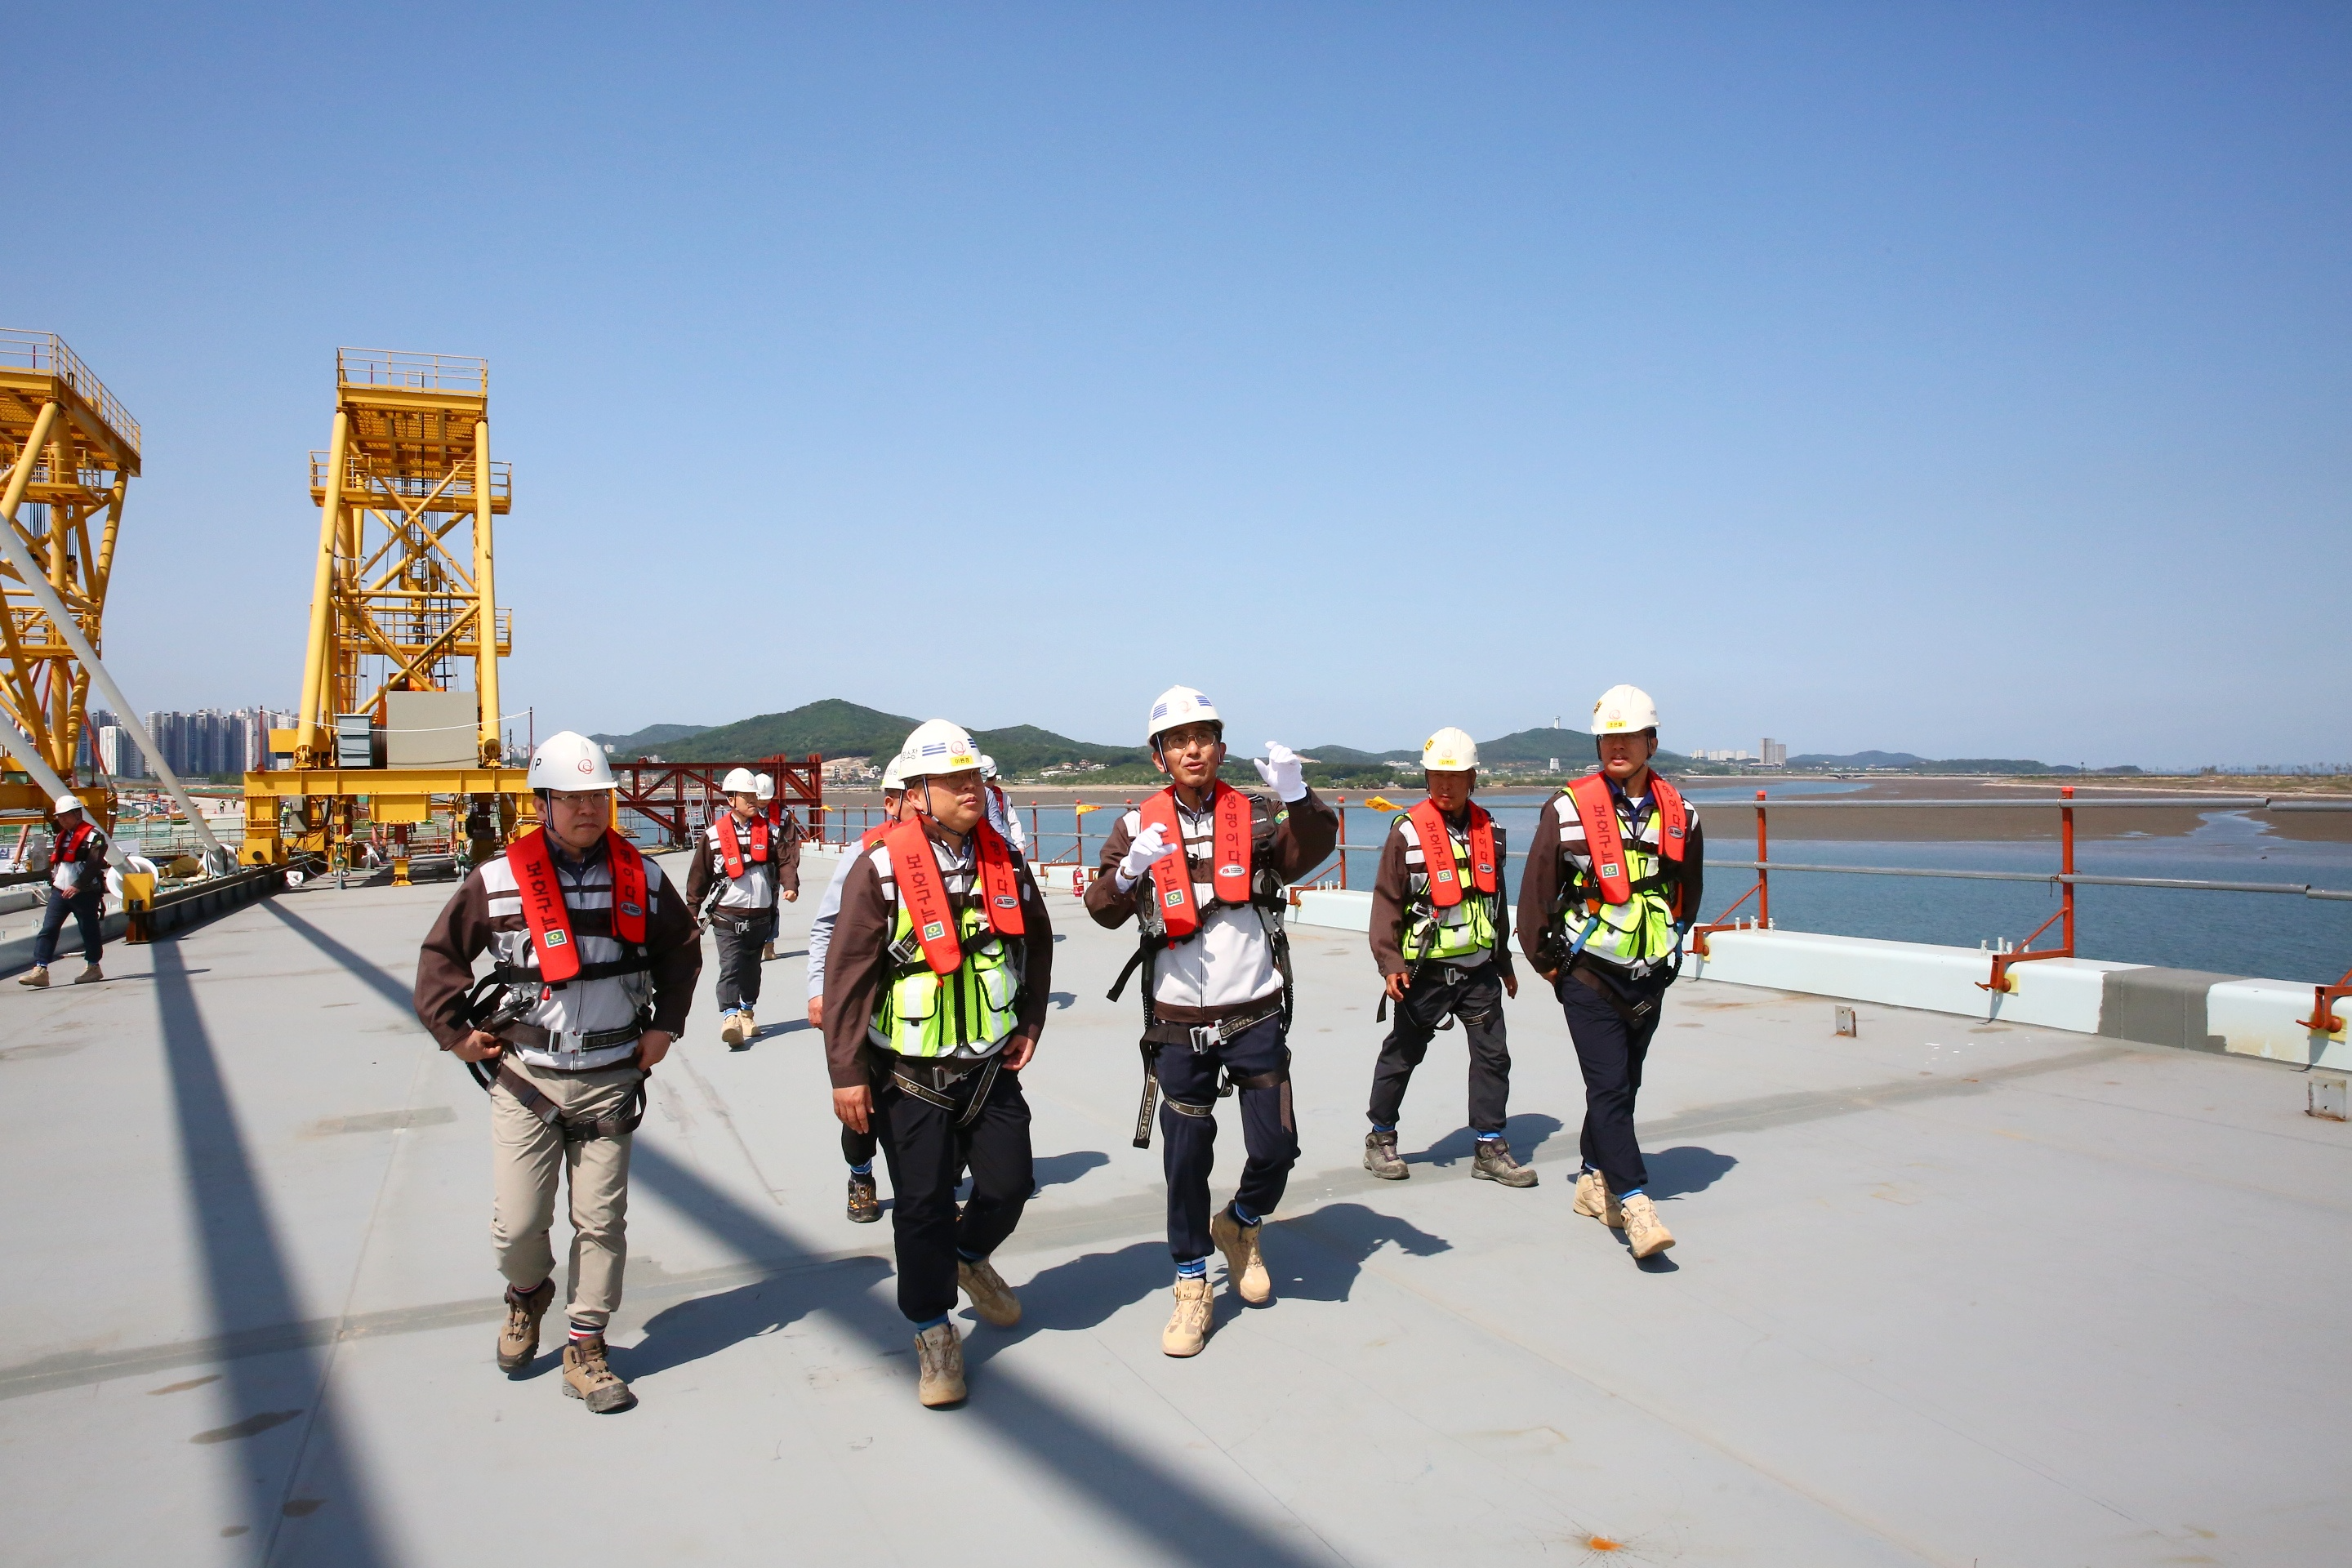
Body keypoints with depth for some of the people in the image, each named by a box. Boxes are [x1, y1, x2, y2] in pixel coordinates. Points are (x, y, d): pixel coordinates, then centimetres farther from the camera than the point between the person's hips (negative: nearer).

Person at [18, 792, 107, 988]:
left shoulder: (93, 836, -8)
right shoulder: (60, 837, 17)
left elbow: (94, 864, -17)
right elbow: (54, 862, 25)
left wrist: (78, 886, -23)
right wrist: (53, 883, 16)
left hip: (85, 893, -7)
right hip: (59, 892, 7)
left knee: (89, 931, 3)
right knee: (48, 929, -3)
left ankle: (92, 967, 17)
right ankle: (40, 969, -7)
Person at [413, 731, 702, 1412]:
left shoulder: (640, 878, 2)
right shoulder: (498, 880, -5)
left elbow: (681, 948, 16)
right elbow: (441, 954, 7)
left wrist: (664, 1024, 8)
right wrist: (454, 1031, 2)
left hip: (611, 1078, 1)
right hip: (524, 1077, -1)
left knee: (601, 1220, 5)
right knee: (517, 1223, 1)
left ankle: (586, 1349, 20)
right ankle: (528, 1294, 35)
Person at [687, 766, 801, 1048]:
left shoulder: (770, 831, 5)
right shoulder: (714, 835, -2)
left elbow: (785, 861, -2)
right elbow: (700, 875, 3)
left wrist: (790, 887, -20)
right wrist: (692, 910, 5)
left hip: (761, 916, 3)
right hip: (727, 917, -3)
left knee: (752, 967, 15)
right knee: (730, 967, -14)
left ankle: (747, 1013, 31)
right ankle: (729, 1018, -18)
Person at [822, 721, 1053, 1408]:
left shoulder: (1004, 861, 1)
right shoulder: (881, 868, -15)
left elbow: (1036, 943, 18)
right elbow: (846, 973, -13)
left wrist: (1030, 1022, 12)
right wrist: (847, 1072, -13)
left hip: (991, 1067, 5)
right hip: (910, 1074, -4)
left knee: (1010, 1182, 10)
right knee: (923, 1205, 3)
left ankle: (968, 1258, 43)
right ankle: (934, 1334, 22)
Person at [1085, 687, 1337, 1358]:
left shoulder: (1256, 816, 0)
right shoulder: (1138, 825, -1)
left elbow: (1309, 851, -17)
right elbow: (1103, 911, -8)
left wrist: (1297, 795, -35)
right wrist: (1128, 873, -29)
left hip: (1256, 1017, 0)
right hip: (1178, 1025, 0)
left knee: (1276, 1146, 3)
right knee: (1187, 1156, 7)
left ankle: (1240, 1225, 35)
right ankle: (1192, 1285, 25)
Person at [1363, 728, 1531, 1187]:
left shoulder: (1486, 830, 7)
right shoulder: (1408, 831, -10)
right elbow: (1387, 901, -9)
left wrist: (1504, 963, 21)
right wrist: (1390, 962, -17)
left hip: (1479, 968, 5)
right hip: (1426, 969, -4)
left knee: (1493, 1054, 4)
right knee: (1402, 1054, 8)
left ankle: (1490, 1149, 15)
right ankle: (1380, 1140, 23)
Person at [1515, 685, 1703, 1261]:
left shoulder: (1680, 814, 4)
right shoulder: (1569, 810, -9)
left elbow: (1687, 893, 19)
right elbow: (1536, 890, -3)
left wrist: (1669, 950, 17)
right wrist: (1547, 961, 1)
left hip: (1649, 980, 5)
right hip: (1589, 978, -5)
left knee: (1622, 1088, 14)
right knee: (1609, 1089, -10)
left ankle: (1593, 1181, 28)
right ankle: (1636, 1205, -9)